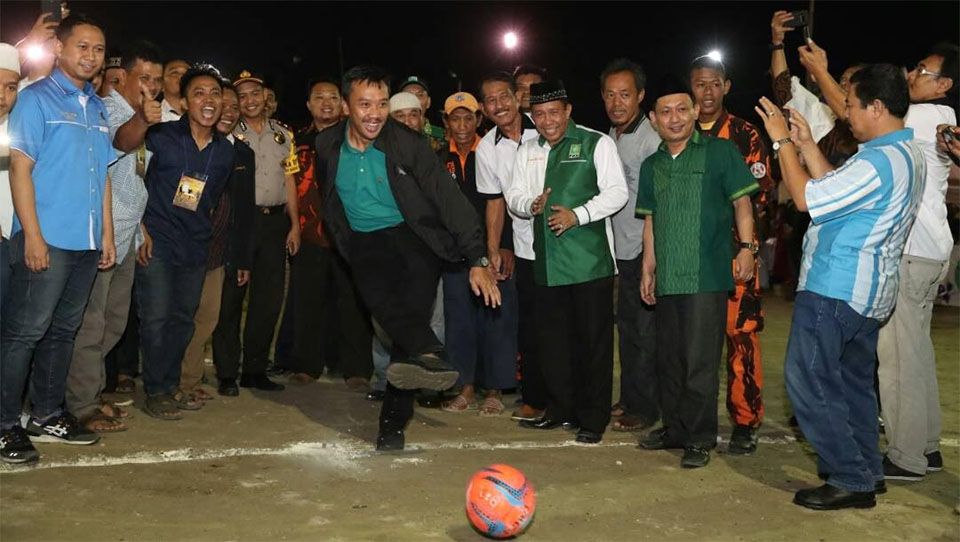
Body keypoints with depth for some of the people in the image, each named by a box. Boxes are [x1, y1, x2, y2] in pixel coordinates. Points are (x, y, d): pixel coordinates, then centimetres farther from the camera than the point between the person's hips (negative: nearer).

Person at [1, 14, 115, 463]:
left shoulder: (97, 108, 16)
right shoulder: (36, 99, -3)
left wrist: (107, 234, 14)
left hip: (86, 242, 7)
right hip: (46, 240, -7)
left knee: (63, 330, 13)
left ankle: (47, 415, 24)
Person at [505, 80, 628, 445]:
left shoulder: (596, 143, -1)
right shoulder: (527, 151, 16)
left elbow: (617, 193, -7)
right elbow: (513, 195, 17)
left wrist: (577, 215, -17)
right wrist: (531, 204, -6)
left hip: (590, 260, -5)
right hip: (547, 261, 5)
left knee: (594, 341, 0)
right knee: (552, 339, 11)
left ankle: (593, 419, 10)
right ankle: (561, 410, 26)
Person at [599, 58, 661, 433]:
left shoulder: (652, 138, -14)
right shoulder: (608, 138, 11)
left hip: (645, 251, -8)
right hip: (622, 250, 8)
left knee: (644, 331, 0)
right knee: (626, 327, 16)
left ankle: (645, 408, 11)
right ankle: (628, 399, 27)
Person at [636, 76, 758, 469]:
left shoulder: (720, 152, 0)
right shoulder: (651, 166, 16)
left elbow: (742, 202, 0)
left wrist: (746, 247, -10)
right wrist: (648, 269, 15)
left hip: (707, 276, -6)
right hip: (667, 278, 6)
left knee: (700, 362, -4)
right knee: (669, 359, 12)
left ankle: (699, 439, 7)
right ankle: (674, 429, 25)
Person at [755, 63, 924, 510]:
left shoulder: (879, 162, -22)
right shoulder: (908, 155, 11)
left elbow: (806, 198, -20)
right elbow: (837, 189, 13)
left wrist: (783, 142, -10)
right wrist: (806, 145, 11)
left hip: (834, 289, -10)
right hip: (868, 292, 10)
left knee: (808, 380, -3)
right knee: (853, 380, 19)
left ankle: (850, 481, 3)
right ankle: (867, 471, 29)